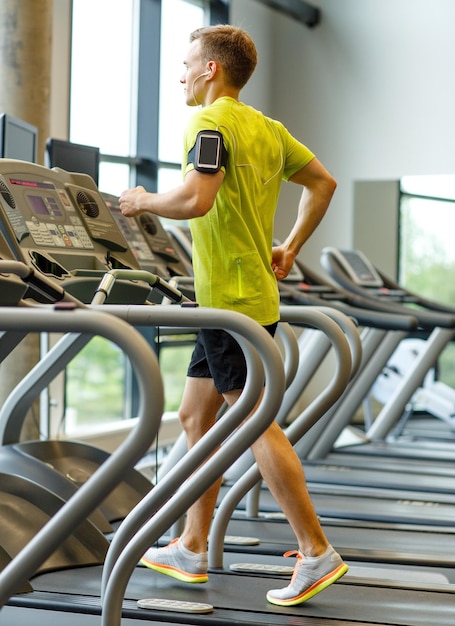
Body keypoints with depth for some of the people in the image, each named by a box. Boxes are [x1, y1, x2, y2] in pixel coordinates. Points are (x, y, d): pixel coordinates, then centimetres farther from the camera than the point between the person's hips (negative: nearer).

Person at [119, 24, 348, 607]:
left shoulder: (210, 123, -13)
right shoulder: (268, 129, 15)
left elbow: (195, 198, -28)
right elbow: (322, 182, 24)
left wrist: (143, 200, -9)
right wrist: (290, 248, 23)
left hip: (233, 301, -10)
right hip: (238, 297, 10)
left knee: (255, 423, -7)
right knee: (195, 416, 14)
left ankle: (317, 552, -3)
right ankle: (191, 550, 20)